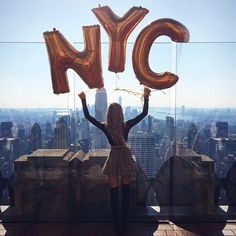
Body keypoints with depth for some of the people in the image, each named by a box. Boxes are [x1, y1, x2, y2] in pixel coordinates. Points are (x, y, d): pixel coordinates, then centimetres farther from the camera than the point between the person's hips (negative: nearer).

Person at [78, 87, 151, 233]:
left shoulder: (105, 127, -10)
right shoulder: (127, 125, -11)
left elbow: (87, 116, -3)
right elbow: (144, 113, -6)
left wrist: (83, 100, 4)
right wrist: (146, 97, -2)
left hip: (114, 159, 0)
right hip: (126, 158, 0)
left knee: (114, 193, 9)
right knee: (126, 192, 11)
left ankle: (116, 224, 17)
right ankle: (125, 224, 19)